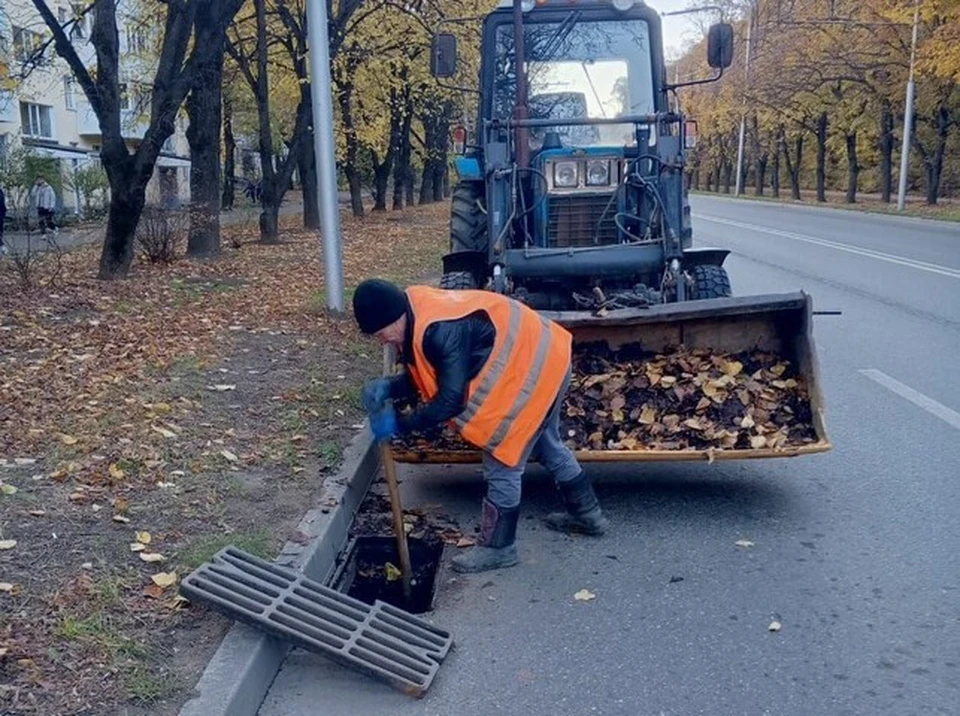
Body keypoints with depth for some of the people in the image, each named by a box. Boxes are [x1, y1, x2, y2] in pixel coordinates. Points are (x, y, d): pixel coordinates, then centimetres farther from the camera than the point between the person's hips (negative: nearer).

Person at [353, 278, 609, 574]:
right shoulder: (418, 311, 0)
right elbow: (424, 376, 8)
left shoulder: (438, 331, -31)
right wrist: (387, 387, -9)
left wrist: (399, 424, -18)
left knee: (502, 462, 0)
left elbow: (450, 401, -27)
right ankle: (587, 514, 43)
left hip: (531, 369, -11)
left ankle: (497, 548, 16)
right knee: (547, 444, 26)